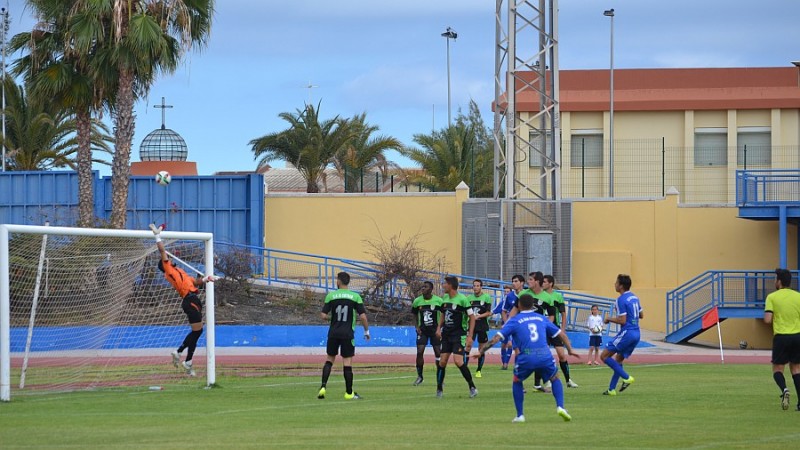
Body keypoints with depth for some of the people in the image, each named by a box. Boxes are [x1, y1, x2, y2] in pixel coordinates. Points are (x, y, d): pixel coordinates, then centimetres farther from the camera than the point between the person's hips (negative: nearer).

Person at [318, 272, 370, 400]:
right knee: (347, 362, 2)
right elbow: (363, 316, -7)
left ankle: (323, 387, 0)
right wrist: (366, 331, 6)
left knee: (329, 359, 14)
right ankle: (349, 393, 4)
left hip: (333, 332, 1)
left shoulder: (331, 296, -2)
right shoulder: (355, 297, -3)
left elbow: (323, 315, -5)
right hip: (348, 334, -1)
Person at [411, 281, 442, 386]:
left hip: (435, 330, -2)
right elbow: (415, 315, 12)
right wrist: (417, 327, 0)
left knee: (438, 353, -1)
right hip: (422, 330, 2)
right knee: (419, 352, -9)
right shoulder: (417, 301, -2)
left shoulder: (438, 301, -9)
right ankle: (419, 376, 5)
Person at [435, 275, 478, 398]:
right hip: (446, 334, 7)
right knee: (442, 361, 2)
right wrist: (439, 328, 8)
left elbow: (472, 317, -11)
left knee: (458, 361, -17)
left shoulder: (462, 299, -14)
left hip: (459, 335, -7)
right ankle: (439, 388, 12)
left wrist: (470, 336, -14)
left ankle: (472, 387, -4)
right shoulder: (445, 298, 7)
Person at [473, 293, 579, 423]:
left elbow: (496, 338, 2)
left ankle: (520, 415, 19)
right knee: (555, 379, 26)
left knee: (517, 382, 25)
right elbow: (562, 334, 23)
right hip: (545, 356, 2)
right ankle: (560, 406, 4)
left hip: (526, 358, -2)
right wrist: (570, 350, 34)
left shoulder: (514, 321, 9)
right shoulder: (541, 318, 19)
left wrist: (481, 352, 9)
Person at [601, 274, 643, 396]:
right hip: (636, 334, 9)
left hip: (626, 333, -9)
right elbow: (641, 315, 22)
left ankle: (626, 377, -8)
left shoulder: (621, 300, -14)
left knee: (604, 356, -3)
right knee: (618, 359, 17)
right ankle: (612, 389, 15)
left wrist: (609, 319, -3)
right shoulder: (634, 297, 13)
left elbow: (622, 321, -17)